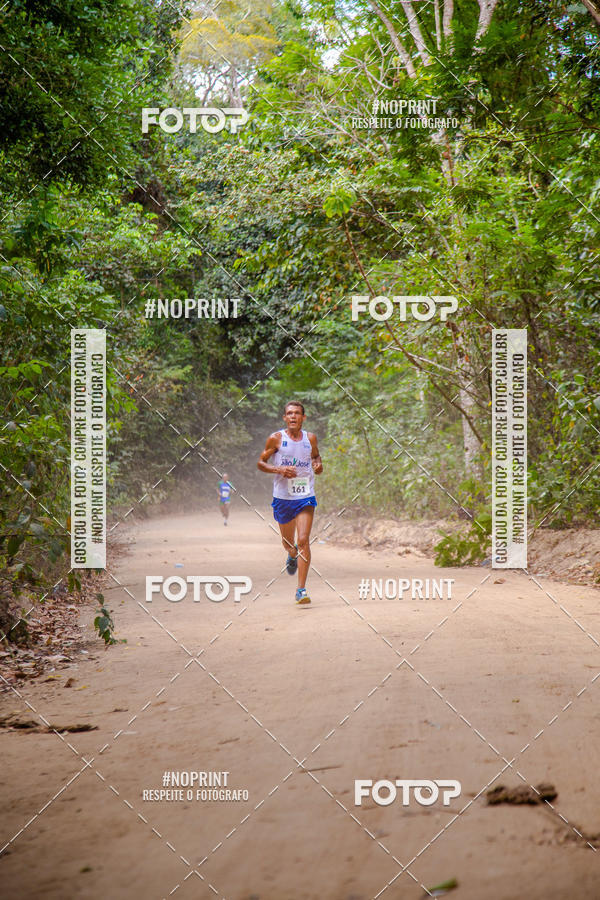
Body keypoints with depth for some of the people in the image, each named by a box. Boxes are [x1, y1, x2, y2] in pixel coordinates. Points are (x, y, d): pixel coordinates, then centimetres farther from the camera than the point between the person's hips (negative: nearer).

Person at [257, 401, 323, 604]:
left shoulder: (310, 438, 4)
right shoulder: (276, 439, -4)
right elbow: (261, 463, 1)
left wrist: (318, 465, 1)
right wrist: (279, 469, -16)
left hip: (305, 497, 0)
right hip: (283, 497, 0)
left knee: (303, 541, -13)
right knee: (288, 542, 15)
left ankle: (301, 589, -12)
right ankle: (293, 556, 54)